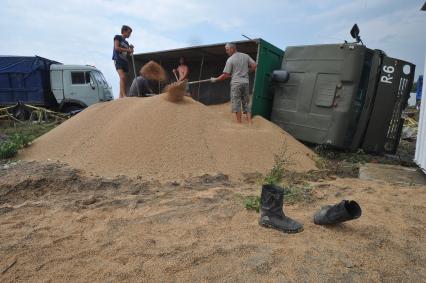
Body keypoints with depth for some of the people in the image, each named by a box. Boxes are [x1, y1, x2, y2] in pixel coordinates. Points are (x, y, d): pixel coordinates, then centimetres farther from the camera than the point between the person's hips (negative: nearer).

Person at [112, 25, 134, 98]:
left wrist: (130, 49, 5)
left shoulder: (126, 42, 23)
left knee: (123, 79, 1)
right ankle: (124, 95, -31)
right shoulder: (117, 37, 6)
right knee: (122, 77, -24)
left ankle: (121, 96, 2)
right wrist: (127, 49, -11)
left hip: (125, 61, 7)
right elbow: (116, 48, -8)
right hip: (118, 60, -7)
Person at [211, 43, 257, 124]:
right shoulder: (246, 56, 10)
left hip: (236, 83, -5)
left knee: (236, 103, 1)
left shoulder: (230, 60, -4)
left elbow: (226, 75, -7)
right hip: (245, 82, 5)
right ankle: (249, 122, 5)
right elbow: (254, 66, 6)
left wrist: (215, 79, 4)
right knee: (246, 103, 10)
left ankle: (239, 123, 2)